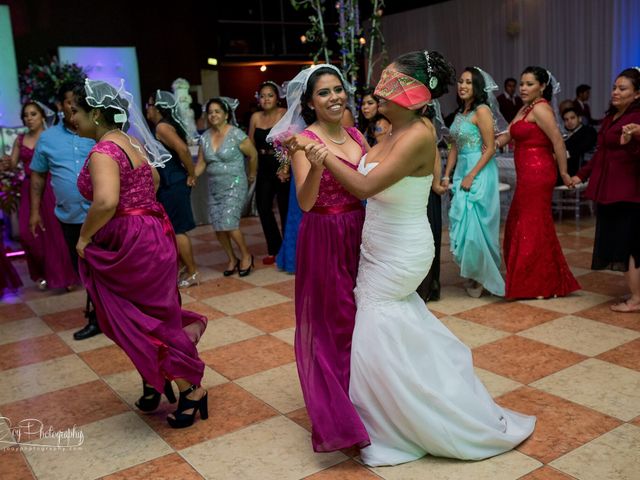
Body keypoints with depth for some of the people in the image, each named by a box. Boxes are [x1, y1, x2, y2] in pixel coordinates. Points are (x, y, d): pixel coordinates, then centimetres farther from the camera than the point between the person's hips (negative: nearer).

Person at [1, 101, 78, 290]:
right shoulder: (20, 140, 11)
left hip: (49, 188, -4)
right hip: (29, 189, 4)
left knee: (55, 232, -2)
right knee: (28, 233, -2)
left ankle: (64, 274, 10)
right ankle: (41, 272, 16)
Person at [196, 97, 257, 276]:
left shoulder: (236, 134, -10)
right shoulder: (205, 137, 6)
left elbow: (253, 155, -1)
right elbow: (201, 163, 5)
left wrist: (251, 175, 9)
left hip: (234, 186, -6)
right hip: (214, 188, 6)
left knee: (229, 224, -14)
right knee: (218, 227, 3)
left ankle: (246, 255, 8)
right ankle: (232, 259, 21)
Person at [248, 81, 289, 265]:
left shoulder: (285, 115, -8)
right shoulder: (255, 117, 7)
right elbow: (250, 145, 12)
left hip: (283, 168, -5)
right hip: (264, 169, 5)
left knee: (286, 209, 2)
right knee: (263, 207, 4)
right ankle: (274, 249, 19)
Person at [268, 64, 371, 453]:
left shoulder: (356, 135, 7)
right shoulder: (305, 140, -11)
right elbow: (305, 202, -22)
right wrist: (316, 163, -37)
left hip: (359, 235, 6)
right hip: (323, 239, -6)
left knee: (361, 316, 16)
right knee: (329, 321, 4)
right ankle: (336, 413, 22)